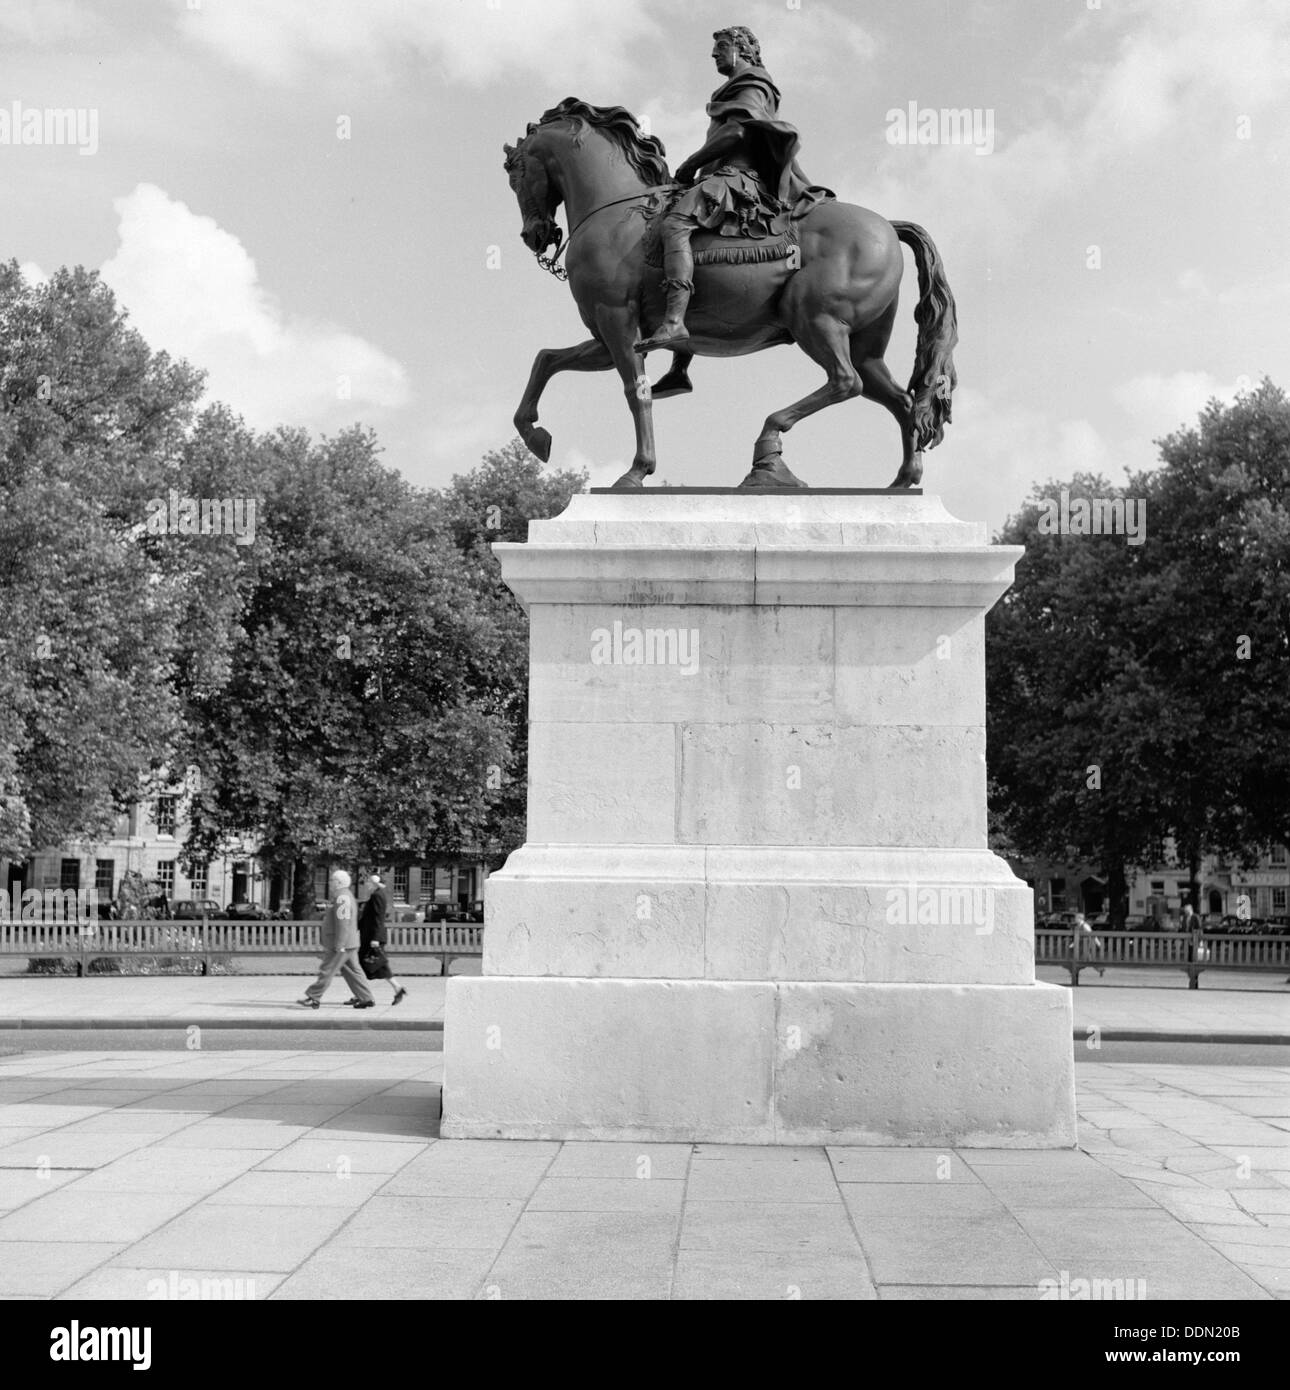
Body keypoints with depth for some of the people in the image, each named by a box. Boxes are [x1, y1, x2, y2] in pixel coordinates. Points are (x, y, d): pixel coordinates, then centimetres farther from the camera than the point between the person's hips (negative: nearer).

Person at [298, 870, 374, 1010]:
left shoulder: (342, 897, -17)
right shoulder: (345, 896, 17)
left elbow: (343, 923, -22)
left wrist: (339, 945, -23)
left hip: (341, 945, -10)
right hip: (349, 944, 10)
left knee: (327, 971, -3)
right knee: (352, 971, 9)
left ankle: (313, 998, 2)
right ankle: (366, 999, 8)